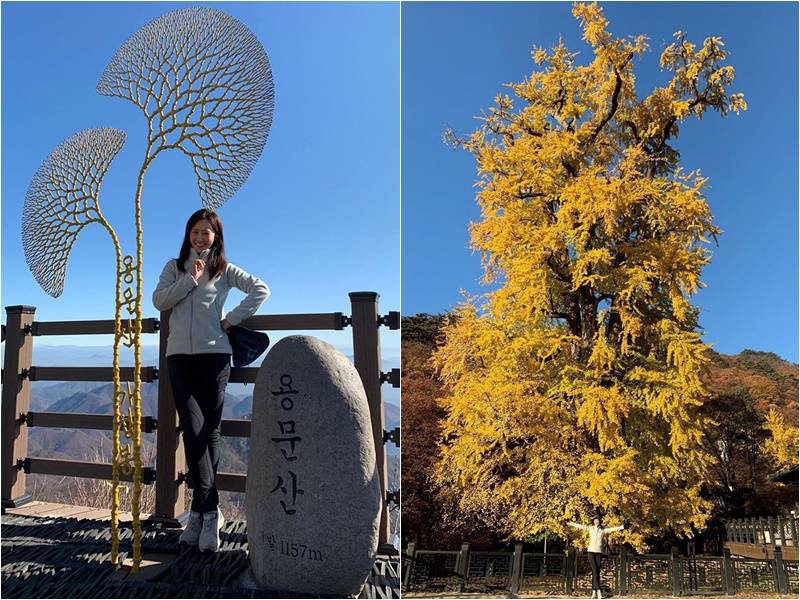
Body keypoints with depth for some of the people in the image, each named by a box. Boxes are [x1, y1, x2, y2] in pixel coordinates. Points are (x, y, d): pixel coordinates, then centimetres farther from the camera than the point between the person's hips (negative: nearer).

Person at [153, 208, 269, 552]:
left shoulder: (224, 269, 9)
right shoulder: (175, 267, 15)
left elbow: (261, 289, 1)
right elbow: (158, 300, 2)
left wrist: (232, 319, -2)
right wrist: (190, 279, -7)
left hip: (214, 354, -1)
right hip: (179, 355, 2)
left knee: (210, 431, 2)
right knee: (193, 430, -6)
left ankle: (201, 511, 10)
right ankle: (209, 511, -2)